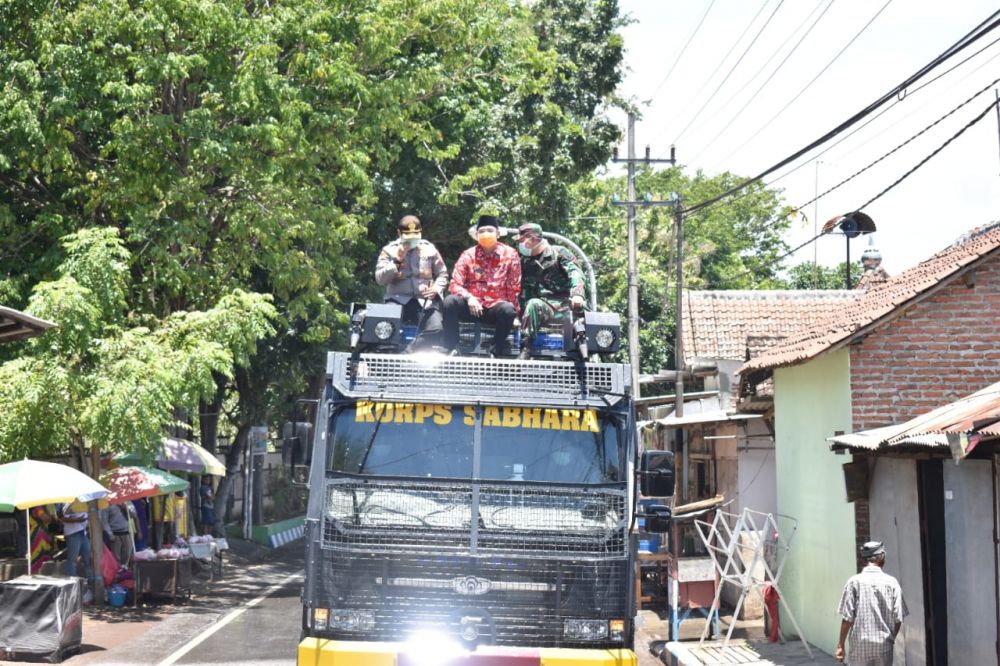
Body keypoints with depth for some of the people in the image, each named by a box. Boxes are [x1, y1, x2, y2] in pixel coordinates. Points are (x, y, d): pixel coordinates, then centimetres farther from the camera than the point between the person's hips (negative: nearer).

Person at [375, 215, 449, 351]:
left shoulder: (429, 249, 13)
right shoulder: (389, 251, 8)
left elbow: (442, 274, 19)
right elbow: (380, 279, -2)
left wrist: (436, 288, -2)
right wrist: (397, 261, -10)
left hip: (426, 300, 1)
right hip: (399, 299, -1)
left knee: (436, 329, -28)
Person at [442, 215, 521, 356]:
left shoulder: (510, 254, -2)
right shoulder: (468, 255, 0)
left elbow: (514, 288, 0)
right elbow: (455, 285, -5)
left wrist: (514, 312, -4)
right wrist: (468, 297, -24)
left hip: (496, 307, -1)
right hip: (471, 306, 1)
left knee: (508, 309, -34)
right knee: (450, 301, -28)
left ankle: (497, 351, -12)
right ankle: (450, 349, -19)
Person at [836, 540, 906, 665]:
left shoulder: (854, 581, -5)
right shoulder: (891, 582, -1)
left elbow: (847, 617, -7)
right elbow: (898, 618, 0)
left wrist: (840, 645, 0)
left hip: (860, 645, -1)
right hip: (884, 645, 2)